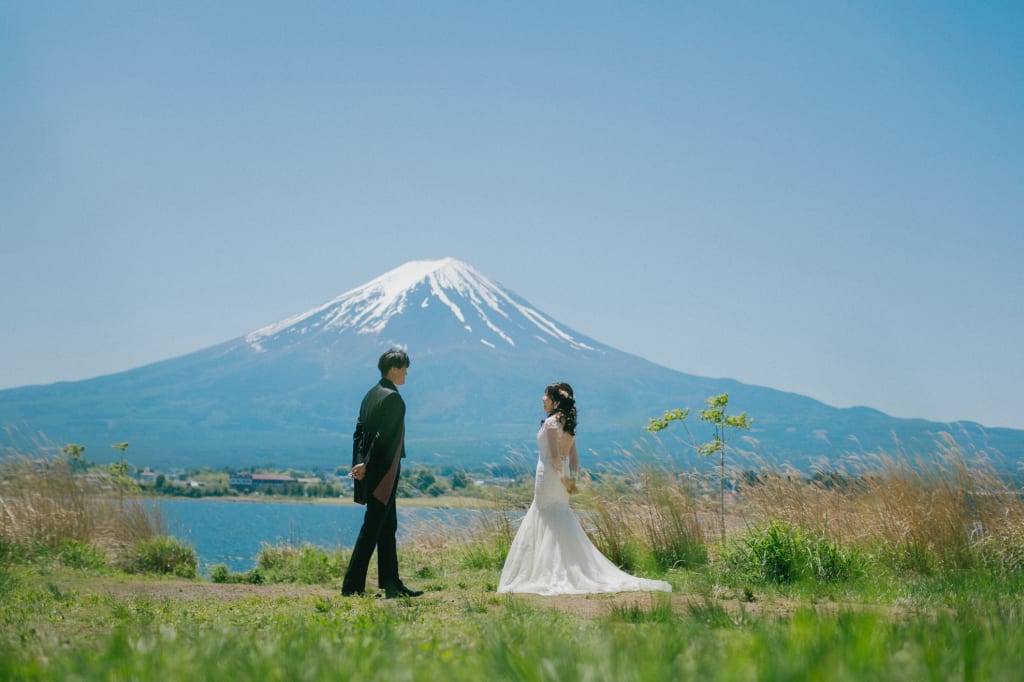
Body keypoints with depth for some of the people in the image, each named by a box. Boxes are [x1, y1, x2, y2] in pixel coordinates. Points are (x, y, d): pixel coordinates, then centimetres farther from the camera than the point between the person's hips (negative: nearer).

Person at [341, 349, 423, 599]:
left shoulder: (372, 394, 13)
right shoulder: (392, 398, -15)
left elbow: (359, 431, 12)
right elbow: (383, 437, -20)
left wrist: (359, 464, 9)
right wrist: (367, 465, -14)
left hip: (370, 472, 10)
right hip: (383, 473, -10)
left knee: (388, 526, 15)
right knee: (372, 528, -5)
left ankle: (391, 584, 20)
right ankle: (352, 585, -3)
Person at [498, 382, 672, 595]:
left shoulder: (551, 422, -14)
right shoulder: (567, 423, 13)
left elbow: (554, 456, -19)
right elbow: (574, 456, 13)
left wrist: (563, 479, -11)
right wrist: (572, 478, 7)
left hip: (549, 475, -9)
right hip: (560, 477, 9)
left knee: (548, 525, -4)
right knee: (562, 522, 12)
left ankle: (552, 576, -3)